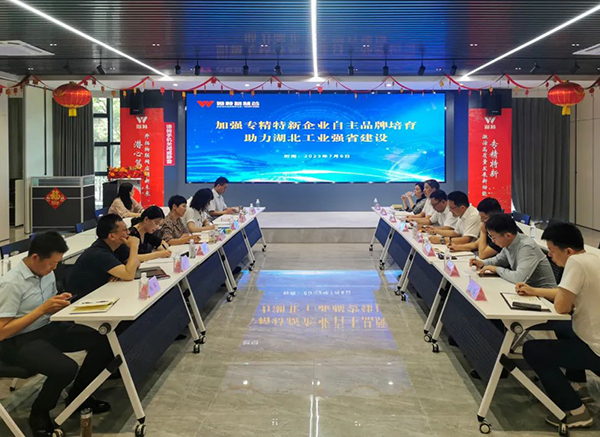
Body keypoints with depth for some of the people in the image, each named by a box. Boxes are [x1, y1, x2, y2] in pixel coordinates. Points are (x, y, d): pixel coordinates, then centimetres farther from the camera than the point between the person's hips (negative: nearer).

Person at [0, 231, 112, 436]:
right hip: (18, 341, -8)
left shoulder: (47, 273, 3)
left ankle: (78, 397, 14)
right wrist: (43, 309, -24)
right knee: (66, 368, -32)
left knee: (102, 342, -7)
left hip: (47, 328, 8)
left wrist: (60, 302, -7)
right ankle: (39, 415, -2)